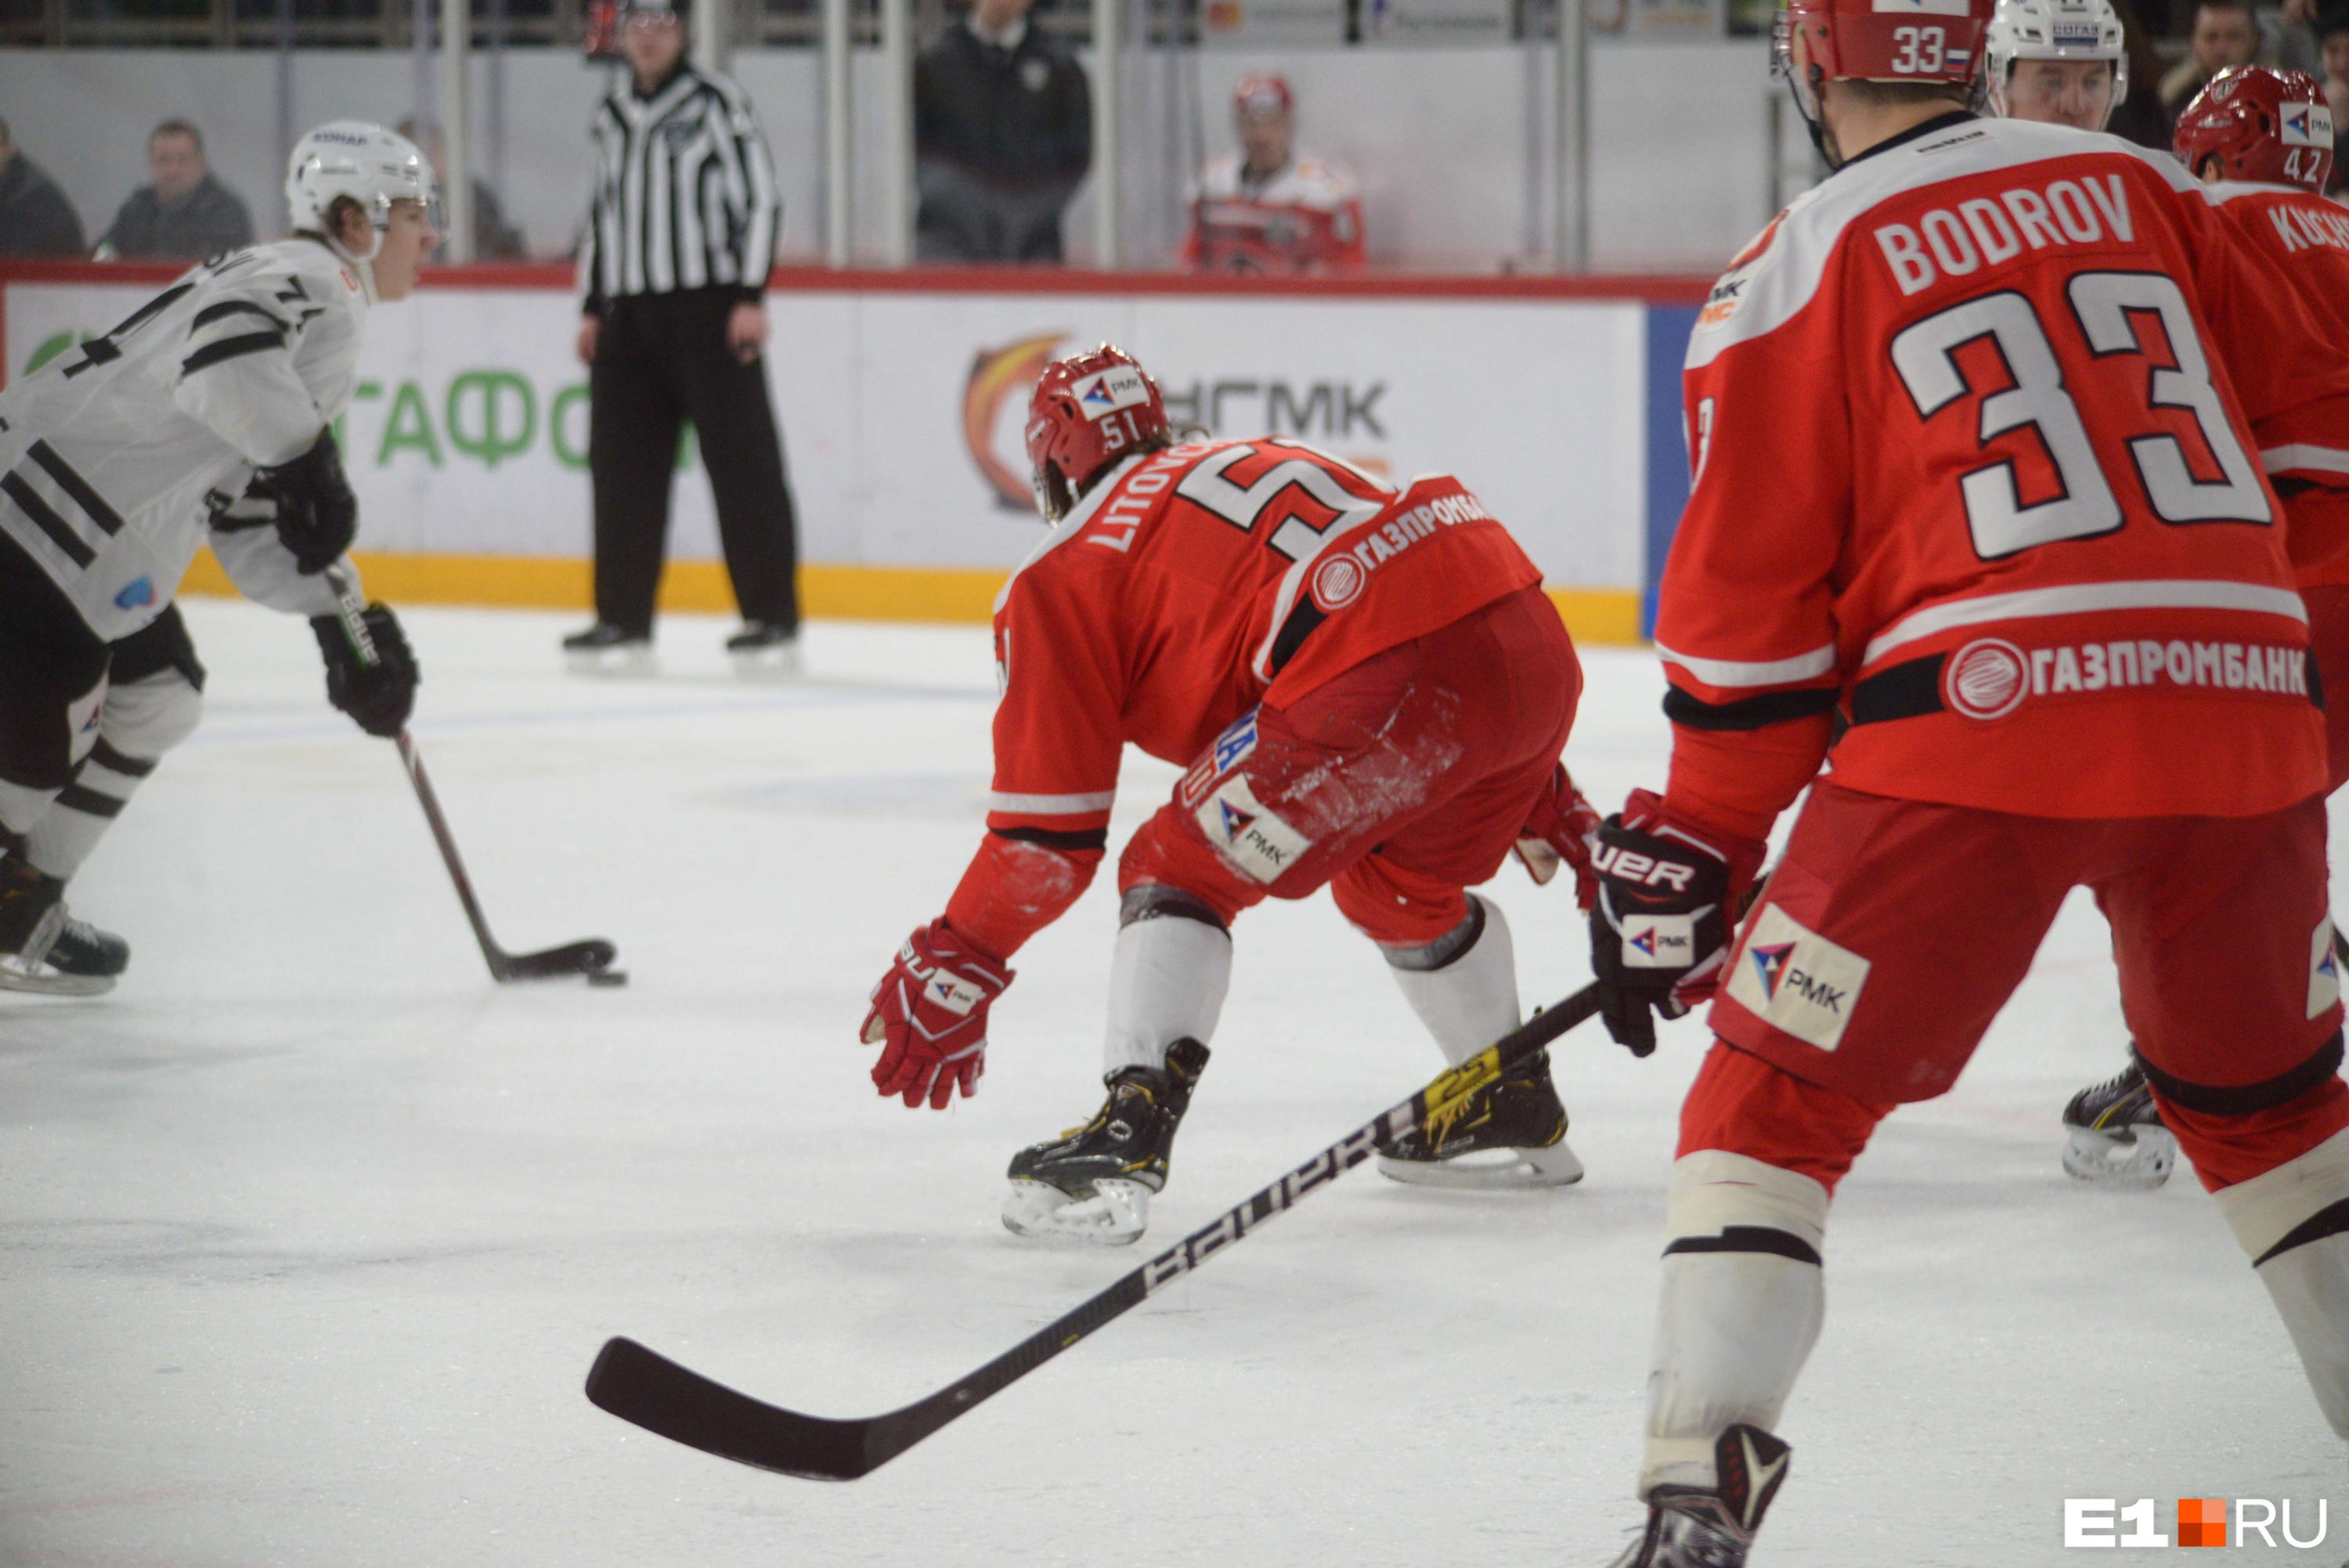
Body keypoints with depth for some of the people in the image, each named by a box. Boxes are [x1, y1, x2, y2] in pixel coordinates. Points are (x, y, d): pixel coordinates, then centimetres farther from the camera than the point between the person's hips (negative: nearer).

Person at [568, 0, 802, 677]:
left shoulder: (716, 102, -3)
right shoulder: (611, 115, 15)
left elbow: (760, 198, -6)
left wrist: (751, 297, -12)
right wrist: (593, 309, 17)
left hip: (709, 310, -6)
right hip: (629, 312, 6)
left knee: (743, 461, -7)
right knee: (622, 467, 4)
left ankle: (772, 619, -6)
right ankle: (623, 620, 11)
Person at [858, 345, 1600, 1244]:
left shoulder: (1063, 571, 13)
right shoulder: (1252, 463, 34)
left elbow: (1049, 817, 10)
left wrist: (954, 966, 20)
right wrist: (1534, 792, 42)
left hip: (1397, 680, -8)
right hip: (1538, 648, 8)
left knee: (1181, 868, 5)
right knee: (1397, 876, 32)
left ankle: (1130, 1132, -11)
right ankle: (1519, 1118, 46)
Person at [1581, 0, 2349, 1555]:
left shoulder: (1797, 272, 4)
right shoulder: (2143, 187, 16)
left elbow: (1749, 607, 4)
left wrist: (1693, 855, 11)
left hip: (1976, 731, -4)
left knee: (1780, 1094, 5)